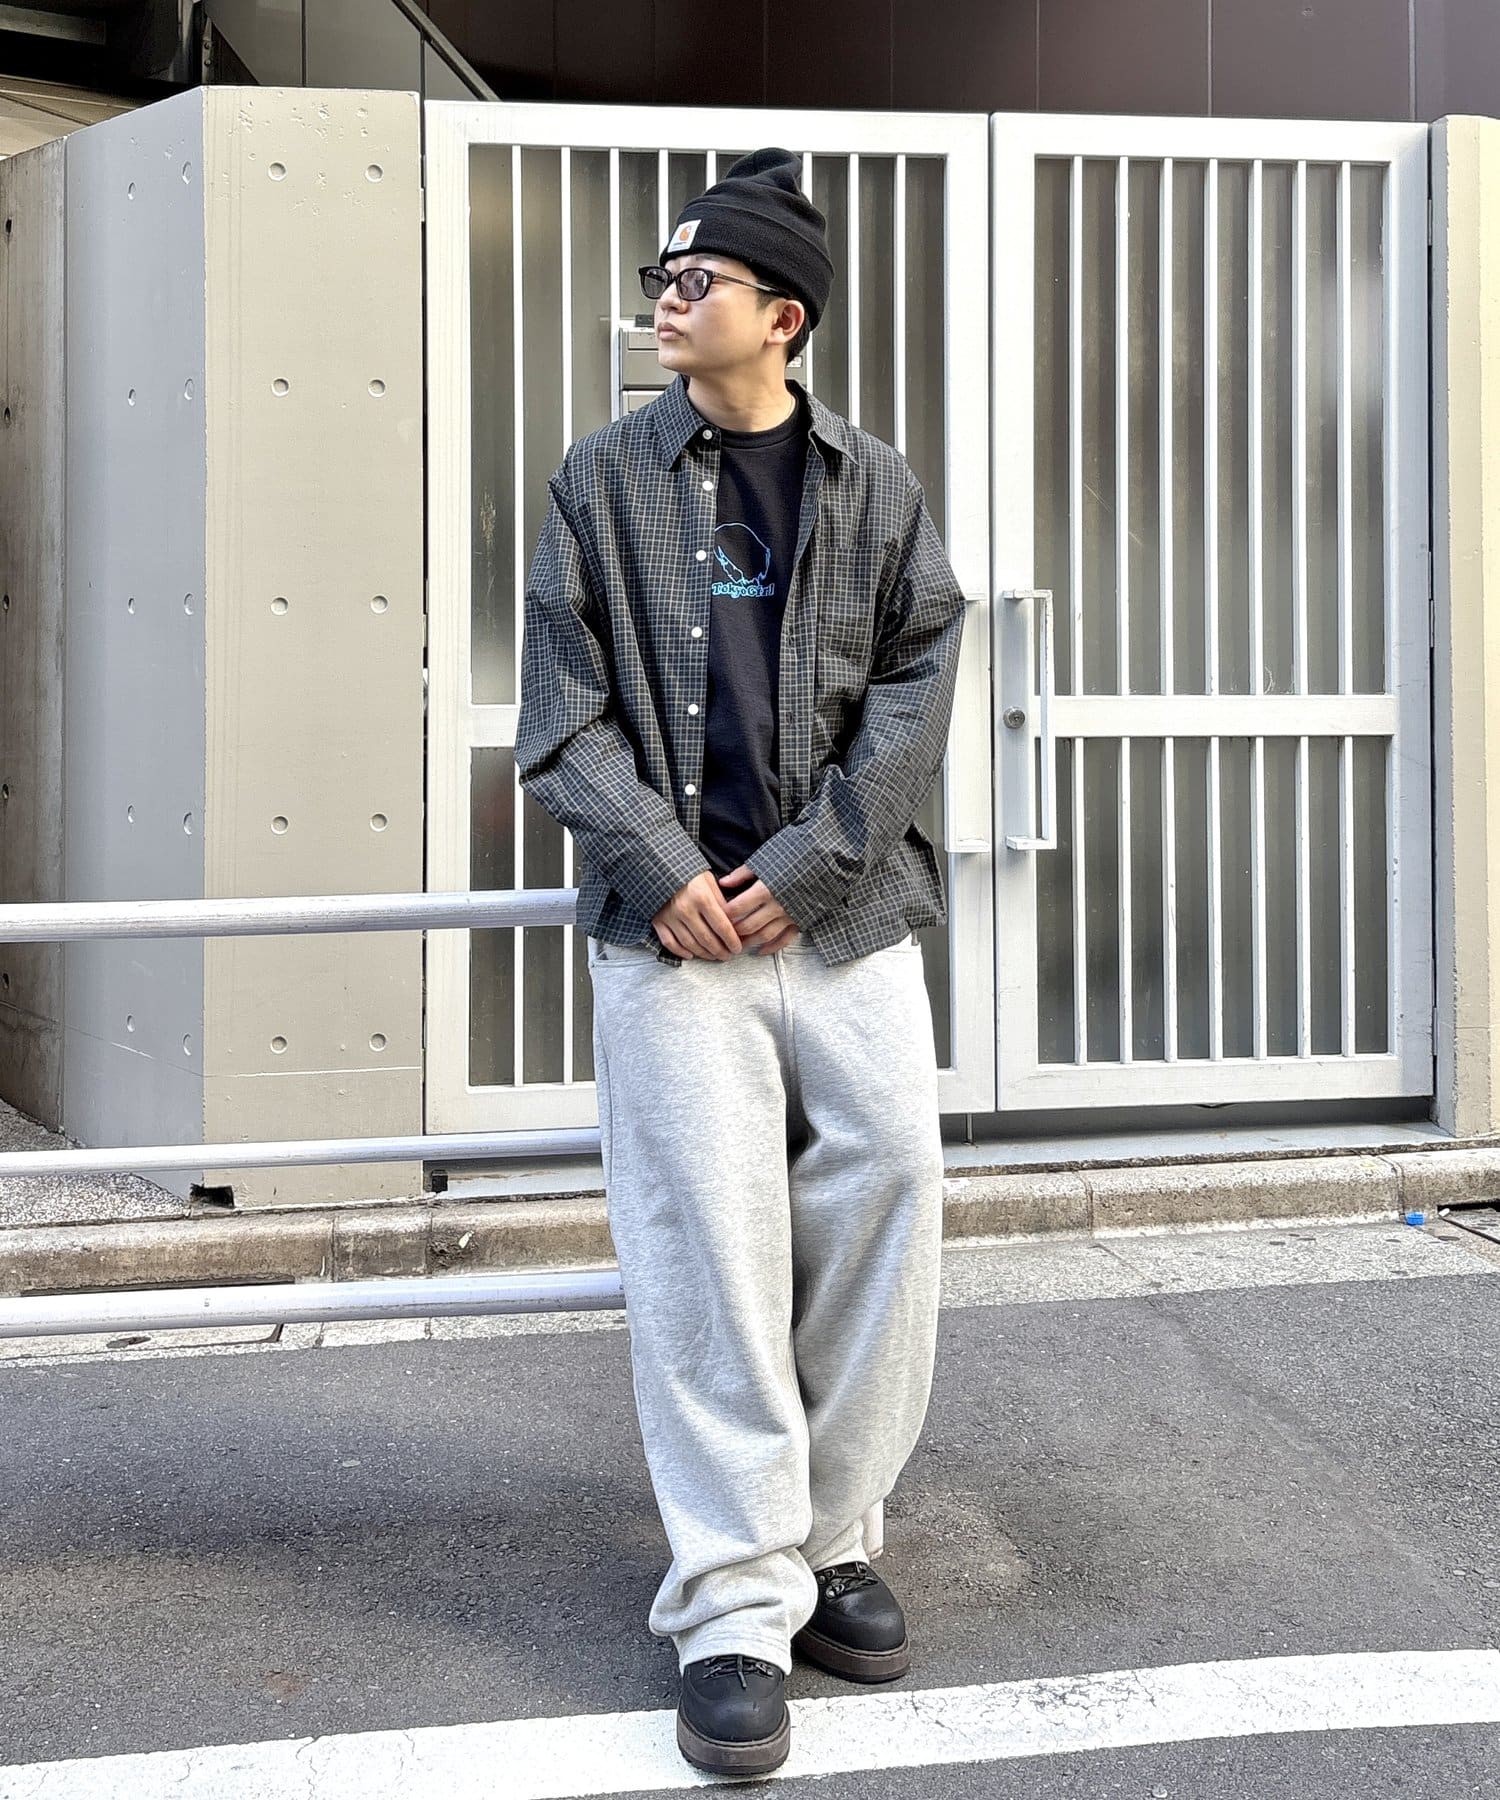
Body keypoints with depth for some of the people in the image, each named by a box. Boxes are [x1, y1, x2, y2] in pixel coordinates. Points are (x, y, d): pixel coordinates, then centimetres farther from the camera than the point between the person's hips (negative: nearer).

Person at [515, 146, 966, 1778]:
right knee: (706, 1249, -5)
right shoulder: (603, 480, 8)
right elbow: (562, 706, 3)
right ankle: (735, 1607, 6)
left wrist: (803, 866, -8)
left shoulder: (874, 487, 10)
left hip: (847, 917, 2)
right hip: (671, 925, -1)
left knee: (885, 1213, 1)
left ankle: (825, 1539, 21)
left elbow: (916, 692, 4)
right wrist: (662, 868, -10)